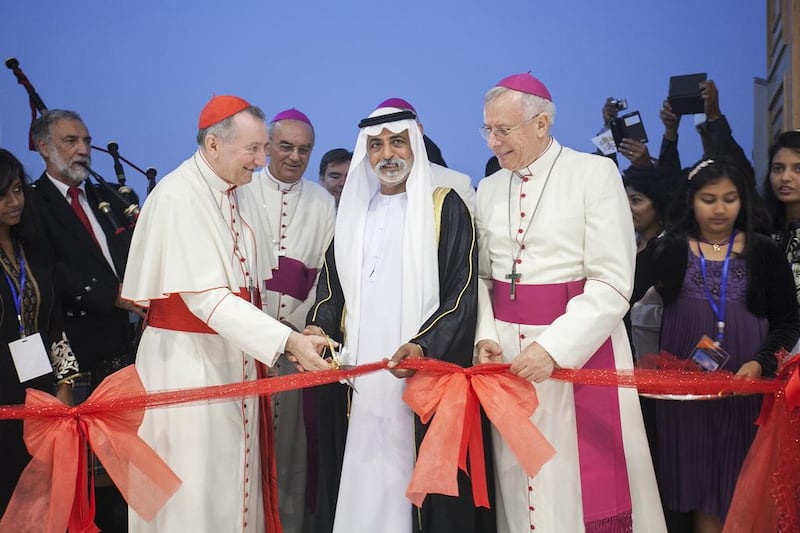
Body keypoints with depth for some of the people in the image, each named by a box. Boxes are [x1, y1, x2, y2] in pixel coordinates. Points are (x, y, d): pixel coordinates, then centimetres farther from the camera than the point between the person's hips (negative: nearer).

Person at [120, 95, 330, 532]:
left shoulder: (237, 192, 7)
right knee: (195, 491, 0)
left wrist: (293, 340, 3)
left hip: (235, 356, 8)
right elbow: (205, 297, -24)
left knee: (235, 479, 14)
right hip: (187, 360, -7)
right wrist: (287, 341, -29)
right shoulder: (178, 197, -17)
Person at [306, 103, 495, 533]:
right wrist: (319, 326, -1)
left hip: (423, 377, -4)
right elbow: (332, 288, 19)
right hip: (360, 377, 5)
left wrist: (424, 344, -21)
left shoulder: (445, 207, 0)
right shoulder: (354, 212, 16)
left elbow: (463, 291, -7)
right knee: (364, 480, 6)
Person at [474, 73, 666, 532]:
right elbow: (483, 275, 12)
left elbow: (612, 283, -13)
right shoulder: (489, 187, 10)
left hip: (581, 344, -4)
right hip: (507, 347, 5)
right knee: (520, 476, 9)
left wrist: (554, 347, -21)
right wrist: (485, 335, -6)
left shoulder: (595, 173, -7)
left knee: (584, 478, 0)